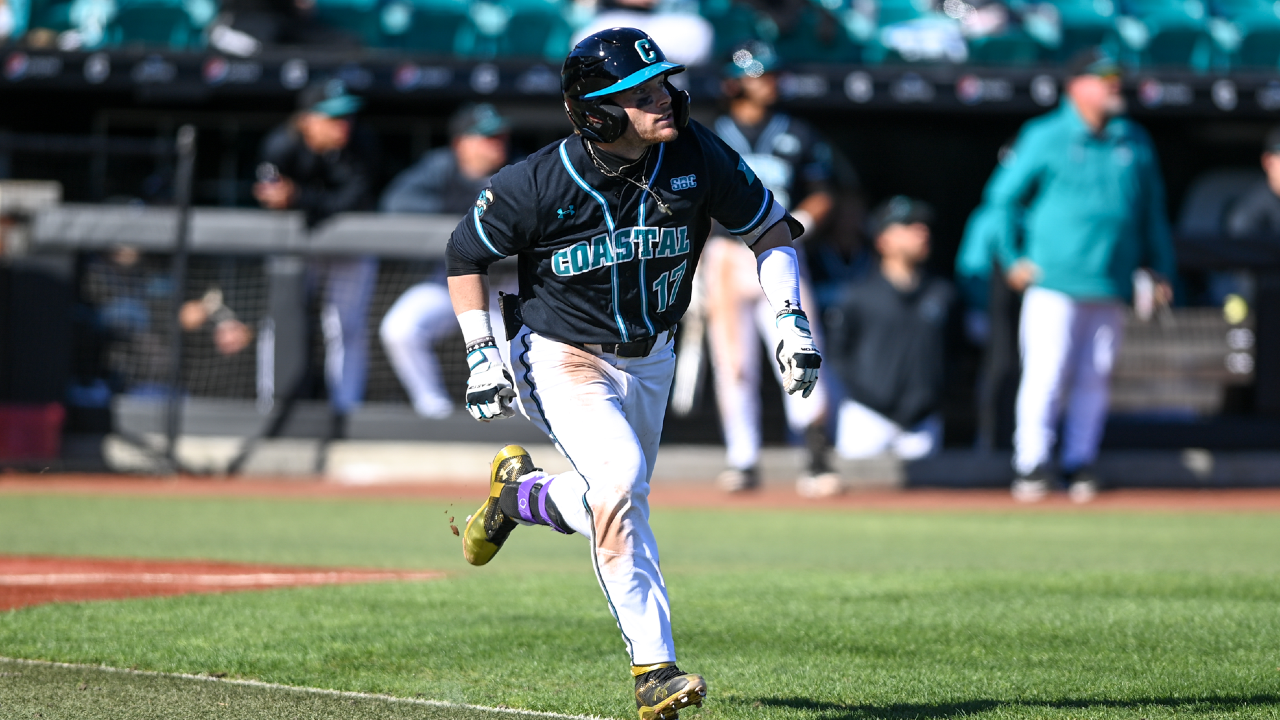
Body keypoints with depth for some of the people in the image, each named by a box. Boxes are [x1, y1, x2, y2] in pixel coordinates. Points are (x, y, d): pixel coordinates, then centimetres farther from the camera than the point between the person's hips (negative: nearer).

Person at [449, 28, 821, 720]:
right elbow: (464, 255, -5)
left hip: (649, 361, 5)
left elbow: (771, 228, 0)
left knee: (612, 503, 14)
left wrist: (792, 319, -12)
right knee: (620, 481, -26)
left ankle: (520, 492, 47)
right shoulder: (539, 183, -22)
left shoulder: (696, 157, -15)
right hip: (563, 358, -5)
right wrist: (481, 356, -12)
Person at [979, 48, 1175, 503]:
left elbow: (1152, 210, 19)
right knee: (1045, 375, -9)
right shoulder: (1044, 137, -1)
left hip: (1110, 287, 4)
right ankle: (1032, 464, -2)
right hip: (1054, 281, -4)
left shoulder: (1135, 142, 11)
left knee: (1093, 380, 4)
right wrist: (1012, 258, 1)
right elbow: (1001, 197, 6)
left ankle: (1080, 465, 13)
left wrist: (1159, 268, 14)